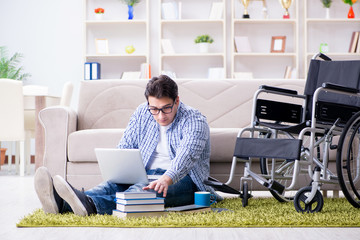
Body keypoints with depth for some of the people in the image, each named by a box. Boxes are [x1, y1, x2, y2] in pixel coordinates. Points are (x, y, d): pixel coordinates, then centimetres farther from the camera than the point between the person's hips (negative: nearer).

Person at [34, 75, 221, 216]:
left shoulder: (195, 120, -9)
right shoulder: (142, 114, 10)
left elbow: (187, 155, -27)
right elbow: (125, 148, 8)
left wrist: (166, 179, -47)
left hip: (182, 179, -5)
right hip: (145, 174, 5)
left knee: (142, 189, -37)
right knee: (113, 184, -27)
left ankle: (90, 205, -65)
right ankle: (60, 203, -55)